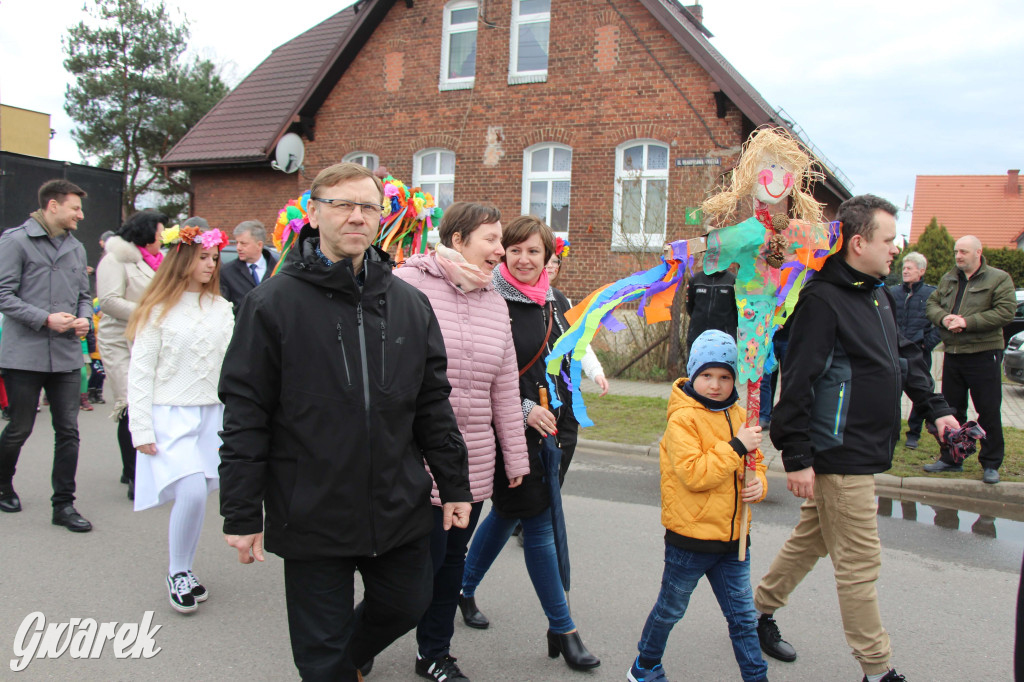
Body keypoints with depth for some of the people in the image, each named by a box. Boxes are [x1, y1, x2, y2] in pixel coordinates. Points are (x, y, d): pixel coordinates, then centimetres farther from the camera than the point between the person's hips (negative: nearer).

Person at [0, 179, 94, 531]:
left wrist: (84, 319, -1)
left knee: (68, 431, 3)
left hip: (67, 356, 5)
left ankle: (64, 505, 12)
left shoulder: (76, 248, 14)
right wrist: (46, 319, -16)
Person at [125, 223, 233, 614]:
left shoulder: (221, 308, 8)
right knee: (192, 493, -16)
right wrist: (141, 429, -8)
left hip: (211, 415, 4)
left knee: (196, 495, 5)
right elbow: (140, 373, -4)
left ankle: (184, 572, 24)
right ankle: (177, 573, 5)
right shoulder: (158, 311, -4)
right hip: (170, 415, -4)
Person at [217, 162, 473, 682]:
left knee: (406, 606, 21)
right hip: (312, 518, -4)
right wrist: (241, 515, -9)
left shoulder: (410, 304, 5)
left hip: (400, 513, 4)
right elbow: (245, 417, -8)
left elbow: (433, 404, 9)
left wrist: (454, 485, 10)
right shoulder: (274, 303, -8)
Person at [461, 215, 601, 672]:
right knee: (538, 524, -1)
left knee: (508, 512, 18)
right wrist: (523, 409, -18)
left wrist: (566, 424, 18)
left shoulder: (556, 304, 10)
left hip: (555, 429, 7)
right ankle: (562, 630, 12)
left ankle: (465, 588, 40)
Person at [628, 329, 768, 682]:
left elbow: (754, 461, 16)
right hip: (690, 538, -5)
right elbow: (694, 474, -26)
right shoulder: (683, 419, -17)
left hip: (732, 536, 5)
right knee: (670, 610, 14)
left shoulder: (738, 415, 5)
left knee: (743, 616, 11)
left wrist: (759, 483, -5)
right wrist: (735, 447, -26)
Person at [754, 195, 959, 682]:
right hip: (838, 456, -10)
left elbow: (904, 356, 24)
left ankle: (758, 612, 35)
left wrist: (935, 407, 16)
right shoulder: (822, 299, -17)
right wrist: (796, 457, -21)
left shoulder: (877, 294, 13)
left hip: (864, 453, 10)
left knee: (811, 540, 20)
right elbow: (797, 382, -20)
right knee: (860, 563, 0)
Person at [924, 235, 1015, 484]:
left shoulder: (999, 279, -4)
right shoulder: (948, 279, 14)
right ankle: (950, 459, 24)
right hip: (952, 354, 5)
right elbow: (931, 304, 12)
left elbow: (1005, 312, -14)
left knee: (989, 412, 1)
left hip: (984, 354, -5)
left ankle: (991, 464, 13)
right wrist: (943, 317, -11)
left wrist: (967, 322, -20)